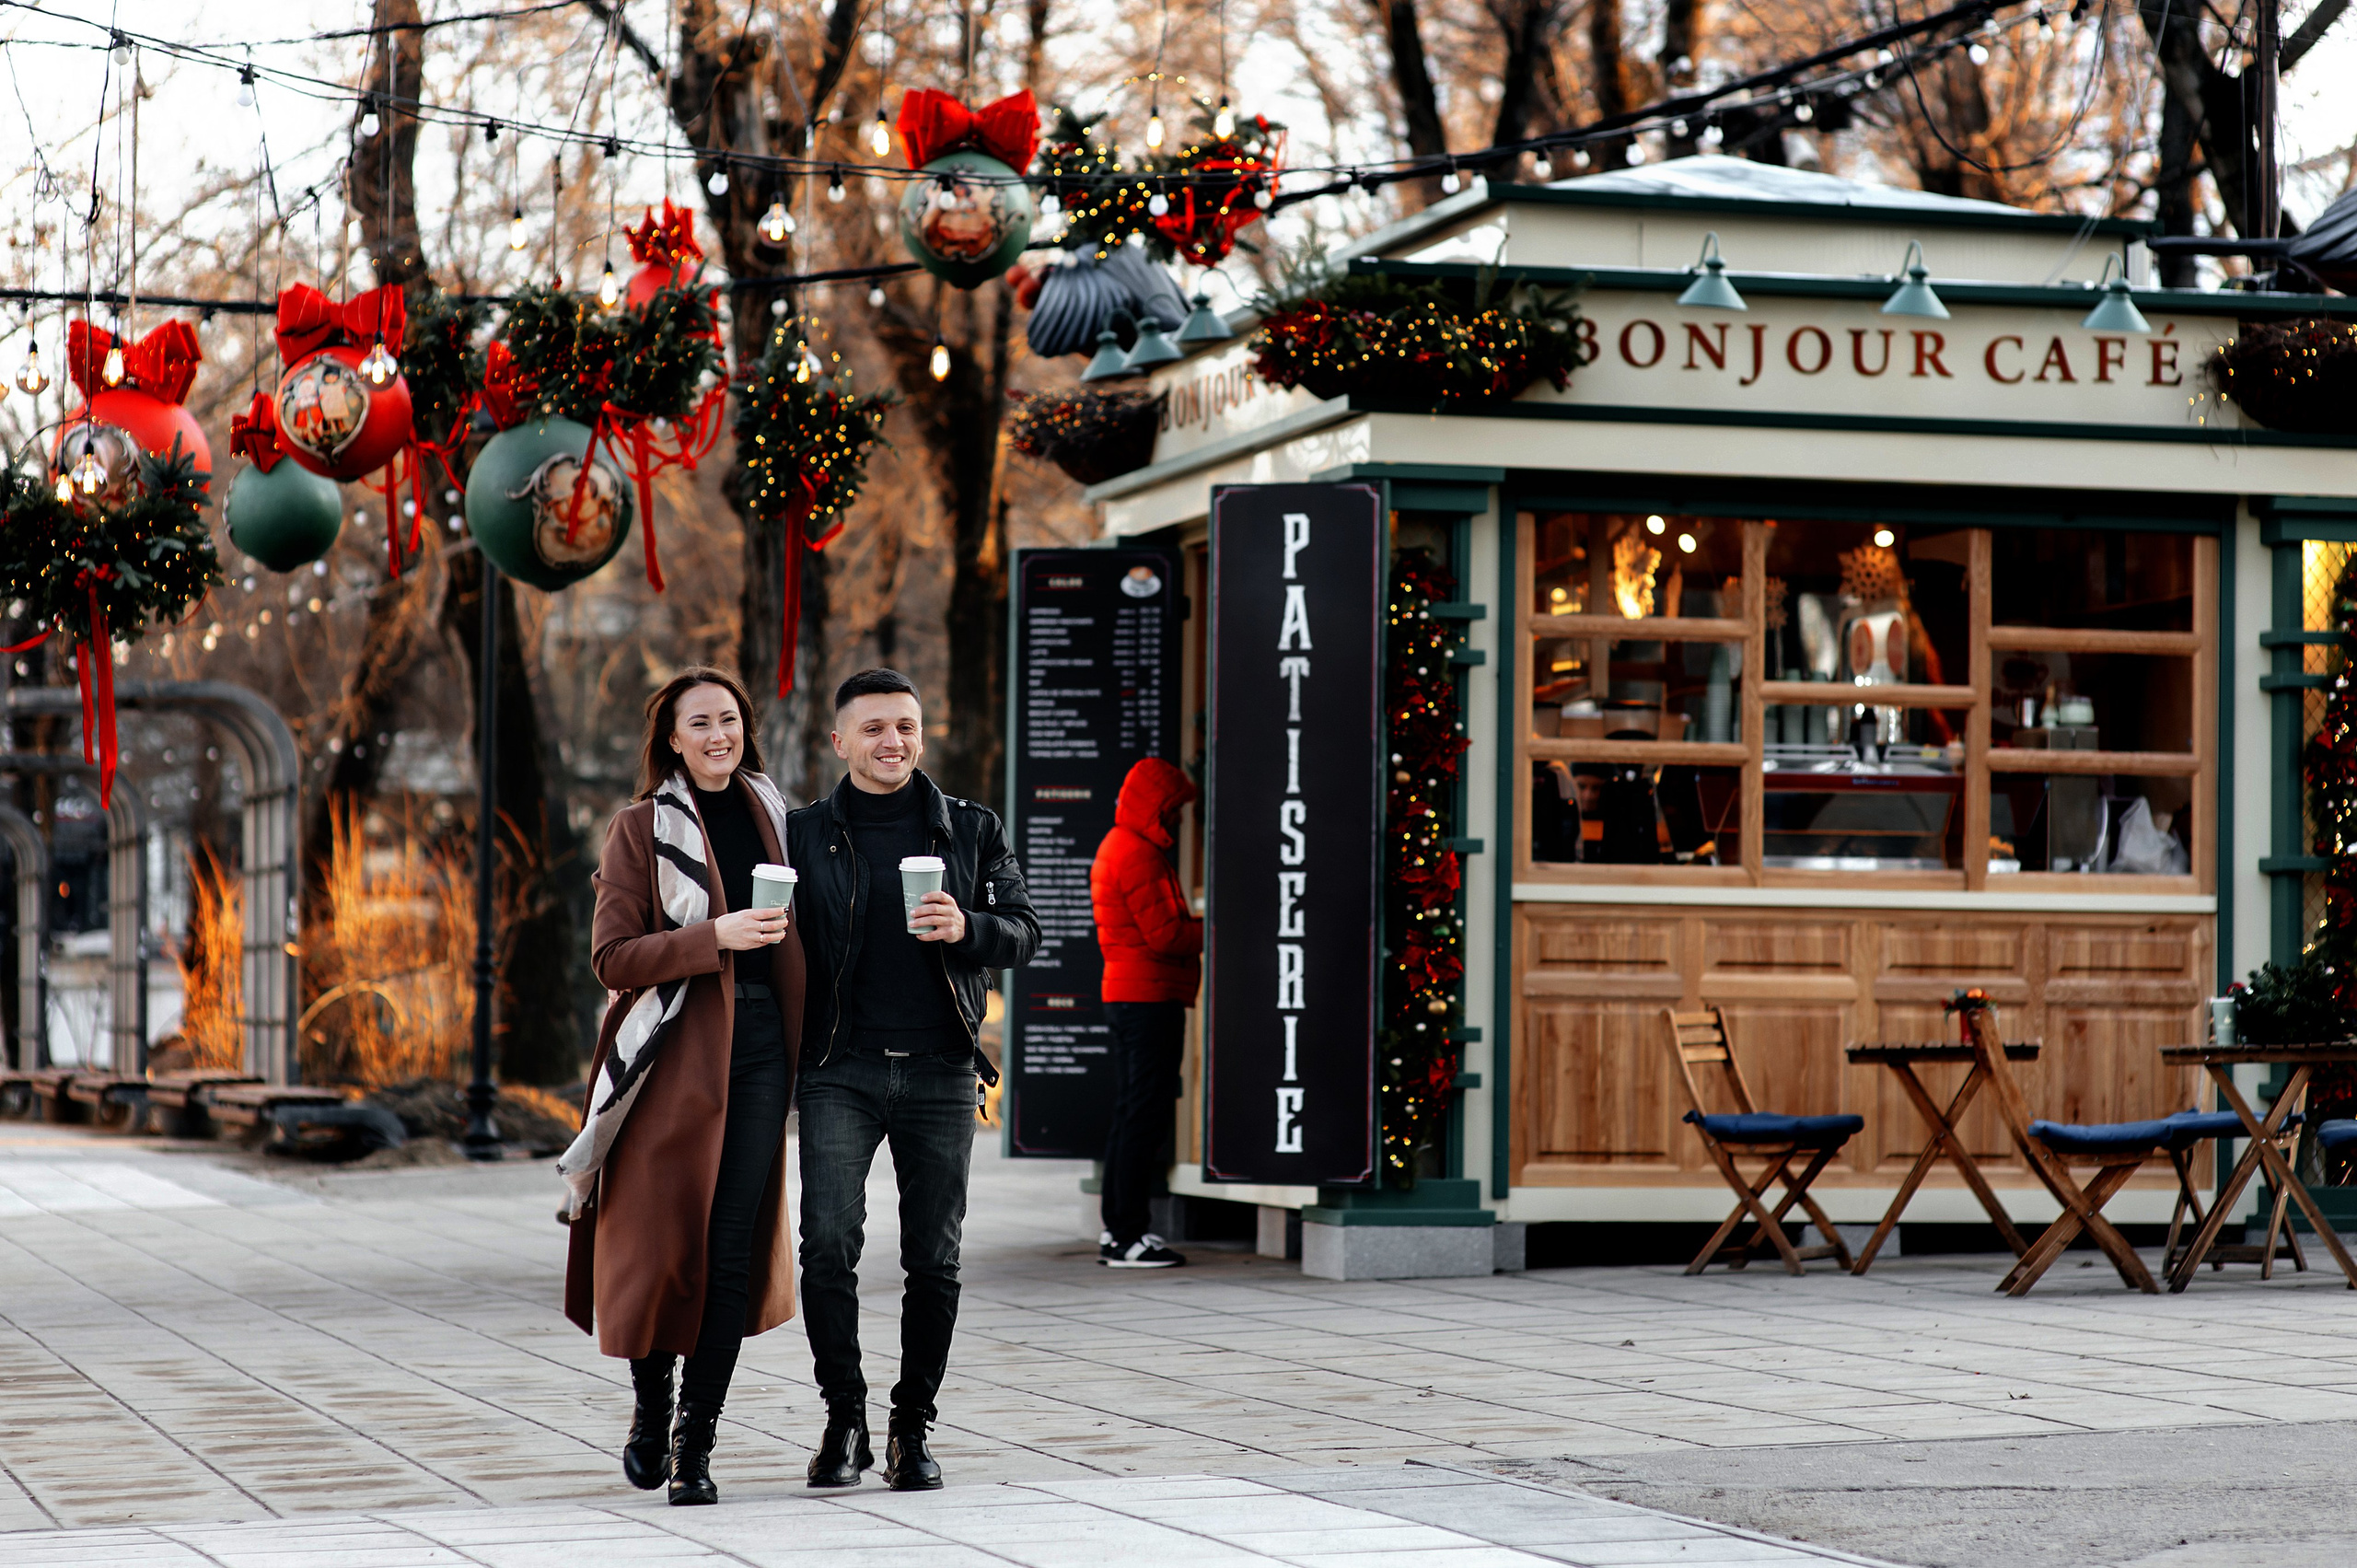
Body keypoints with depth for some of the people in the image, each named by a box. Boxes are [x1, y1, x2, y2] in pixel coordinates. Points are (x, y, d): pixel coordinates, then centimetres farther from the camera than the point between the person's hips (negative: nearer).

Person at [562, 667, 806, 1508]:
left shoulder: (769, 816, 14)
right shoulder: (642, 828, 0)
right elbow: (612, 957, -7)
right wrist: (716, 937, -18)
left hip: (758, 1051, 4)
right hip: (672, 1052, -3)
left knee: (733, 1252, -2)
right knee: (662, 1242, -1)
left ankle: (695, 1441, 1)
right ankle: (650, 1416, 22)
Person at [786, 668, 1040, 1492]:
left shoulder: (971, 830, 9)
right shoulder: (804, 834, 7)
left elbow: (1024, 931, 6)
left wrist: (966, 929, -15)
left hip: (941, 1071, 1)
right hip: (841, 1072, -1)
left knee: (933, 1260, 3)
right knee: (828, 1244, -14)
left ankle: (914, 1426, 15)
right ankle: (844, 1420, 0)